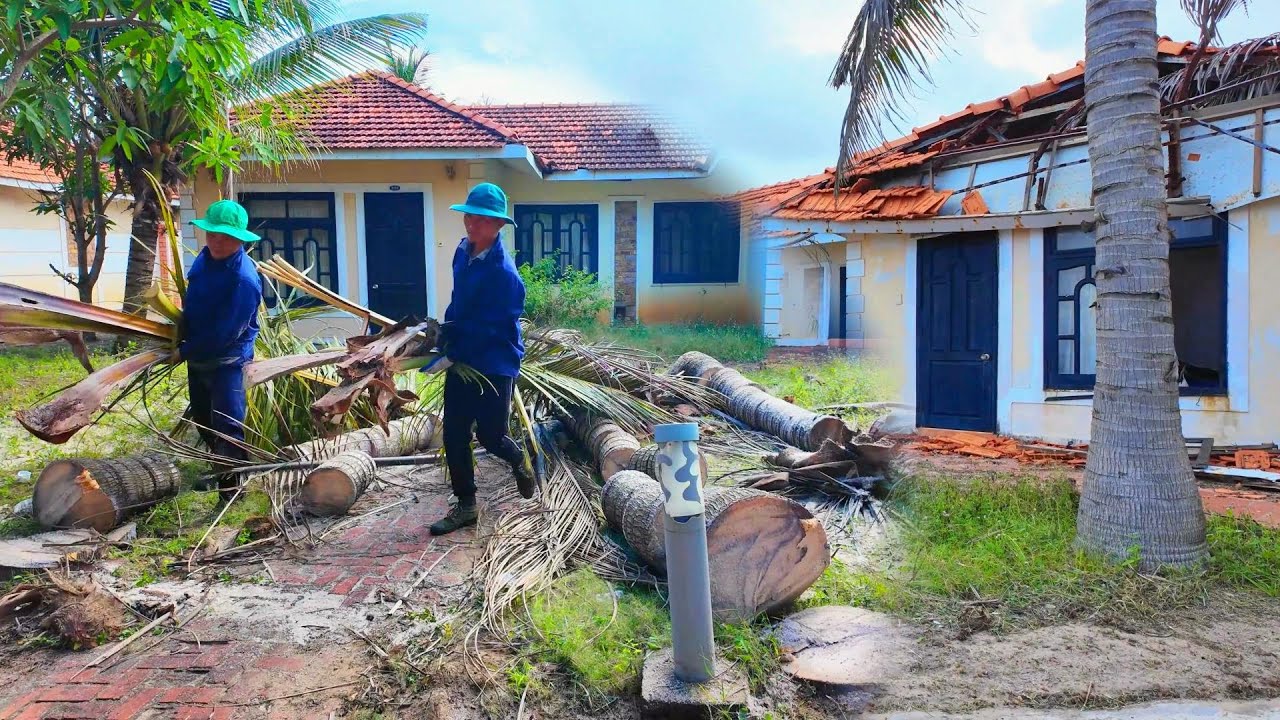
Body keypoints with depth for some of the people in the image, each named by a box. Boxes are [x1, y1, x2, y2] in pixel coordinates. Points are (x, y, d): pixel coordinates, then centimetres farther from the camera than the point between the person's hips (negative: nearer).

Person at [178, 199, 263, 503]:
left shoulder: (245, 279, -26)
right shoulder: (205, 257, 0)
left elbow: (226, 333, -25)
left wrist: (185, 352, -15)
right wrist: (184, 343, 10)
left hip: (228, 360, -9)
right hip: (197, 357, 9)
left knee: (227, 426, -9)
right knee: (202, 420, 21)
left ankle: (232, 488, -1)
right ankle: (221, 469, 40)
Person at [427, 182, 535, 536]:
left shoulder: (504, 272, -22)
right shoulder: (464, 250, 3)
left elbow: (492, 329, -22)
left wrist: (451, 357, -21)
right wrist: (448, 326, 2)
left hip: (494, 364, -7)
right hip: (461, 359, 7)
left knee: (489, 435, 4)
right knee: (453, 434, 5)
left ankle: (520, 461, 39)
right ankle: (465, 506, 18)